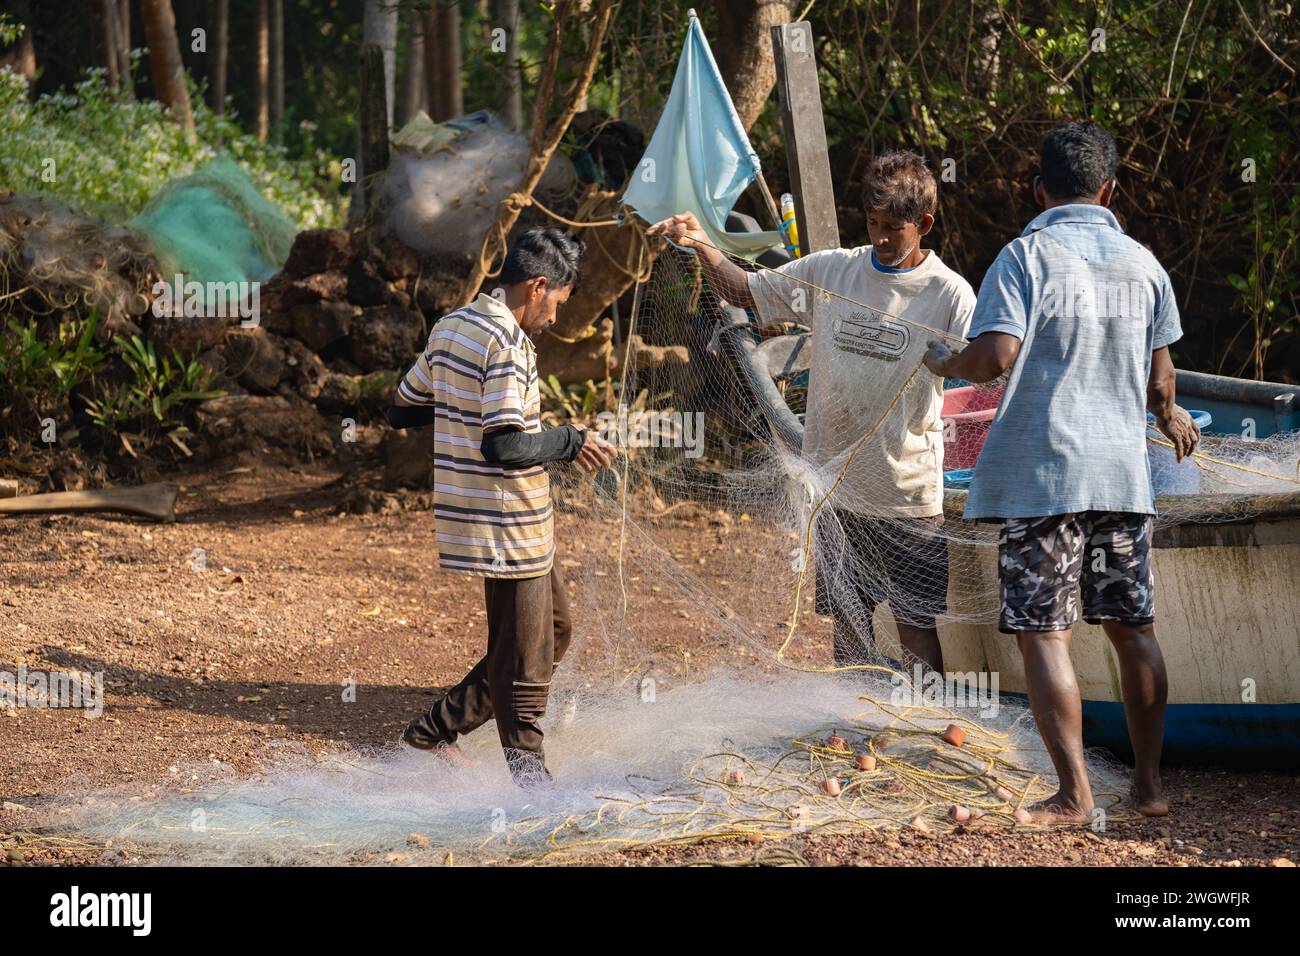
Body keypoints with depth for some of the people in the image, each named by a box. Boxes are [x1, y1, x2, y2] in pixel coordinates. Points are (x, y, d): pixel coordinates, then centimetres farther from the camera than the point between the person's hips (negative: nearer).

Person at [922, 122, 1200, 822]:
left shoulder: (1027, 254, -6)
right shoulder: (1143, 264, 9)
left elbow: (995, 355, -17)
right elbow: (1158, 378, 14)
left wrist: (944, 364, 4)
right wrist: (1169, 416, 37)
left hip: (1042, 474, -5)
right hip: (1123, 474, 5)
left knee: (1043, 633, -2)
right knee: (1133, 629, 13)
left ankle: (1074, 794, -7)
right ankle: (1149, 783, 18)